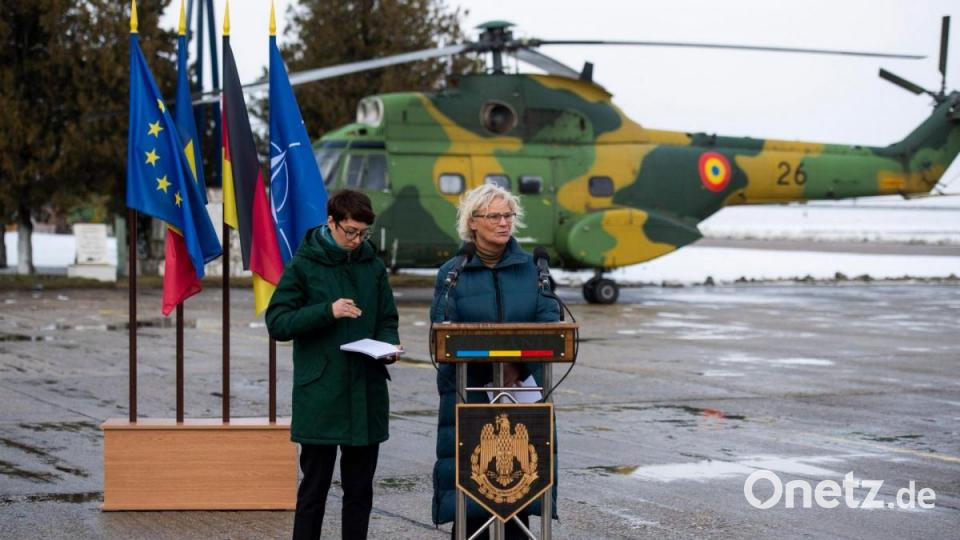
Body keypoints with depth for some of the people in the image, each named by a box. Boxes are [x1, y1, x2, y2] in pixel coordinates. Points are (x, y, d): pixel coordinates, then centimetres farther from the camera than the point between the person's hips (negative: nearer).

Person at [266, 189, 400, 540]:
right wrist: (327, 311, -18)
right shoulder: (304, 265, -3)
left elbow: (387, 321, 16)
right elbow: (277, 323, -7)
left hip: (366, 395, 4)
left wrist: (388, 345, -6)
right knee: (314, 488, 1)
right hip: (319, 396, -4)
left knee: (359, 489, 10)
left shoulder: (373, 267, 9)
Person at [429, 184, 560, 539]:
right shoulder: (453, 273, 2)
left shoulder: (532, 268, 7)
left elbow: (549, 323, -1)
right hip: (468, 390, -2)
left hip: (523, 388, 2)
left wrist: (519, 365, -17)